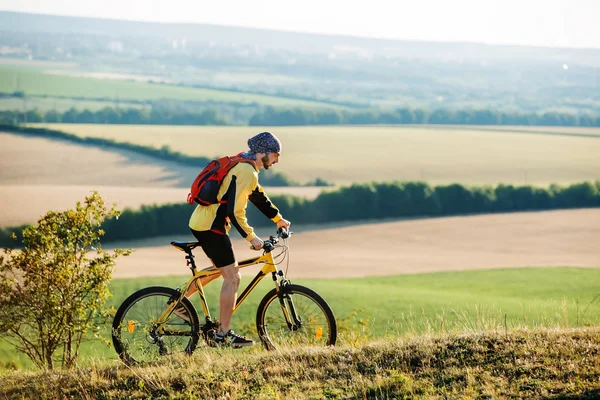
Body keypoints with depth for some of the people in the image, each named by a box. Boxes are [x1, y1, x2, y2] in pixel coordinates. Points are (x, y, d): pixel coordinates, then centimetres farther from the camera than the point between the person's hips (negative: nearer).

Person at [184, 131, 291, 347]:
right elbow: (235, 212, -24)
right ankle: (224, 334, -2)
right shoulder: (247, 172, -19)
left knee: (223, 269, 28)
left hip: (202, 221, 11)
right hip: (211, 226, -10)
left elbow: (258, 196, 28)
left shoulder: (242, 165, 14)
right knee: (232, 277, -6)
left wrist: (278, 218, 34)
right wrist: (251, 237, -15)